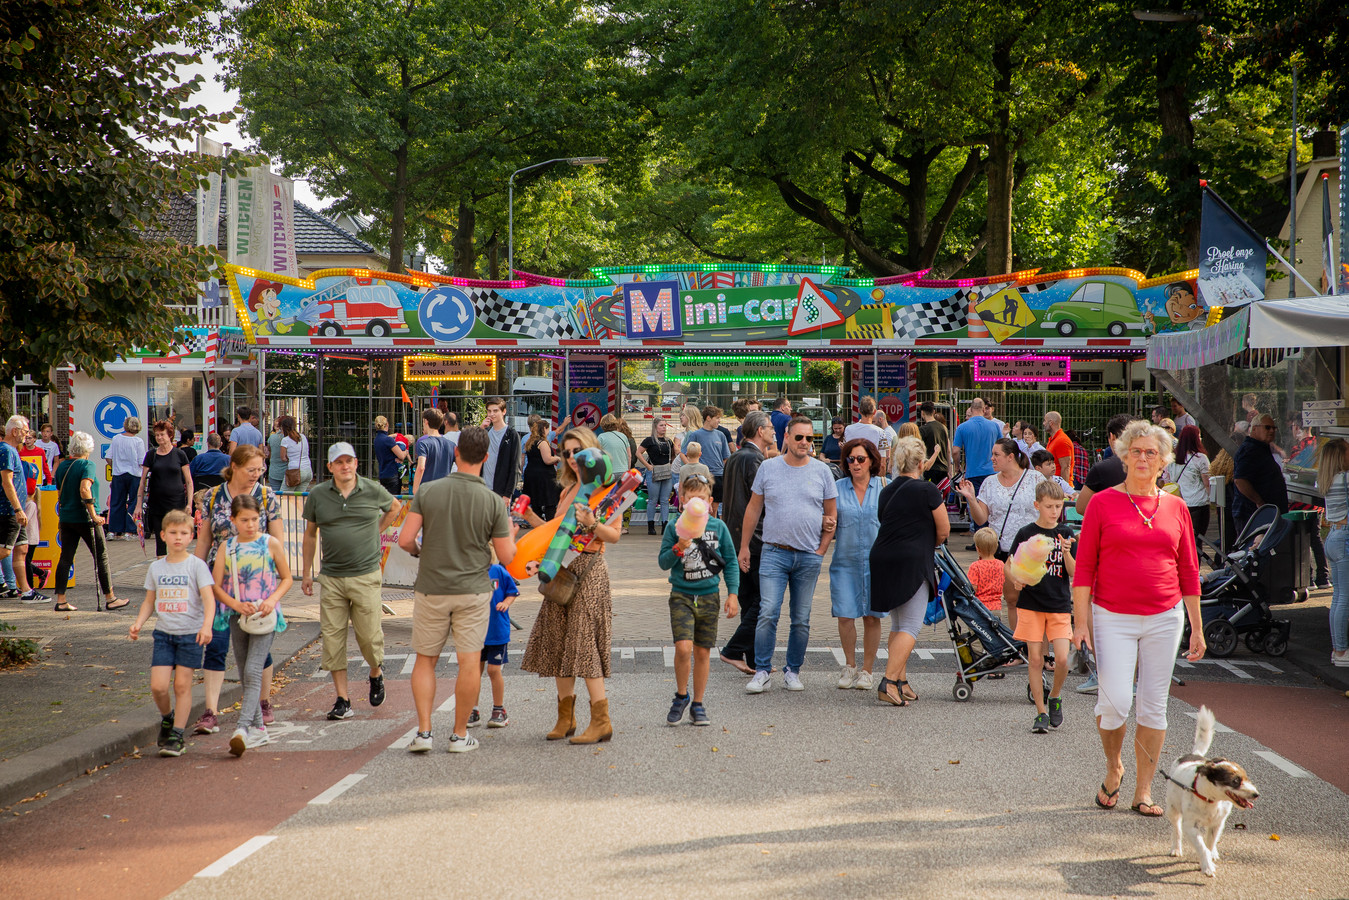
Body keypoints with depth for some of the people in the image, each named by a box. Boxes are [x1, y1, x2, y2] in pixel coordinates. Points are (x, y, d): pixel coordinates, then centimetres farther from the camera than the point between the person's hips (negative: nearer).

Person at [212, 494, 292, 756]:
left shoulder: (271, 544, -2)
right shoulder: (227, 548, 3)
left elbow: (286, 578, 5)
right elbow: (216, 586, 2)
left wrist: (272, 601, -12)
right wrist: (237, 605, -15)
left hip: (265, 617, -4)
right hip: (237, 617, 4)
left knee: (253, 672, -16)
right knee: (245, 676, 11)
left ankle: (242, 729, -26)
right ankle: (258, 729, 22)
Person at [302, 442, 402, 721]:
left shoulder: (373, 491, -2)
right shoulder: (317, 495, 2)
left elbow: (395, 507, 21)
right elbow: (310, 535, 12)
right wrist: (306, 573, 12)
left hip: (366, 575, -2)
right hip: (331, 578, 2)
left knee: (369, 635, -2)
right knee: (333, 637, -1)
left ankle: (376, 675, 31)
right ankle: (342, 700, 5)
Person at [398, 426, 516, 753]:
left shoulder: (428, 491, -6)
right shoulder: (493, 502, -8)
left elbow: (405, 539, -9)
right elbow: (507, 556, -5)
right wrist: (511, 533, 16)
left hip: (431, 589, 1)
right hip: (473, 590, -1)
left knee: (425, 660, 12)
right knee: (470, 662, 6)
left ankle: (423, 731, 6)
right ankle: (460, 734, 9)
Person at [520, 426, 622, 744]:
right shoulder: (568, 490, 17)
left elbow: (614, 536, -12)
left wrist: (592, 522, -29)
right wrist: (532, 519, 9)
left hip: (589, 569, -8)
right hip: (561, 569, 8)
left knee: (584, 643, -11)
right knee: (558, 643, 7)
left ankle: (601, 721, -7)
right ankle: (566, 718, 15)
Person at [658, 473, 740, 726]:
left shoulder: (718, 527, 2)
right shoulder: (674, 527, -2)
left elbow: (730, 563, 8)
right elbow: (663, 562, -3)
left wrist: (732, 594, 3)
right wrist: (679, 548, -22)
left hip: (709, 596, 2)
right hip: (681, 595, -2)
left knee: (703, 652, 7)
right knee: (683, 647, -17)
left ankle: (698, 705, 20)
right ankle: (681, 696, 6)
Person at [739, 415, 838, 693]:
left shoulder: (821, 471, 4)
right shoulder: (768, 468, 4)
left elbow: (832, 514, 9)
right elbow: (753, 508, 10)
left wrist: (821, 550, 2)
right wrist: (744, 546, 7)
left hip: (809, 556, 1)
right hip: (774, 553, -1)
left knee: (801, 619, 6)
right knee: (768, 613, -11)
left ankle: (793, 671, 17)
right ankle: (761, 672, -5)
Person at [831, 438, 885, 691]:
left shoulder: (883, 487, 4)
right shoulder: (838, 488, 6)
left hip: (875, 560, -1)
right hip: (845, 560, 1)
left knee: (872, 616, 2)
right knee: (845, 615, -4)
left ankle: (867, 670, 15)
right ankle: (849, 666, 16)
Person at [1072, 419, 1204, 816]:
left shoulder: (1175, 508, 7)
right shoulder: (1103, 503, -1)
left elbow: (1189, 571, 12)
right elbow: (1084, 567, -1)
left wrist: (1196, 628, 10)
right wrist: (1081, 622, -6)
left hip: (1164, 618, 3)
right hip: (1113, 618, -3)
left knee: (1154, 706, 4)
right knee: (1115, 701, -12)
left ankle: (1144, 791, 14)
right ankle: (1113, 767, 17)